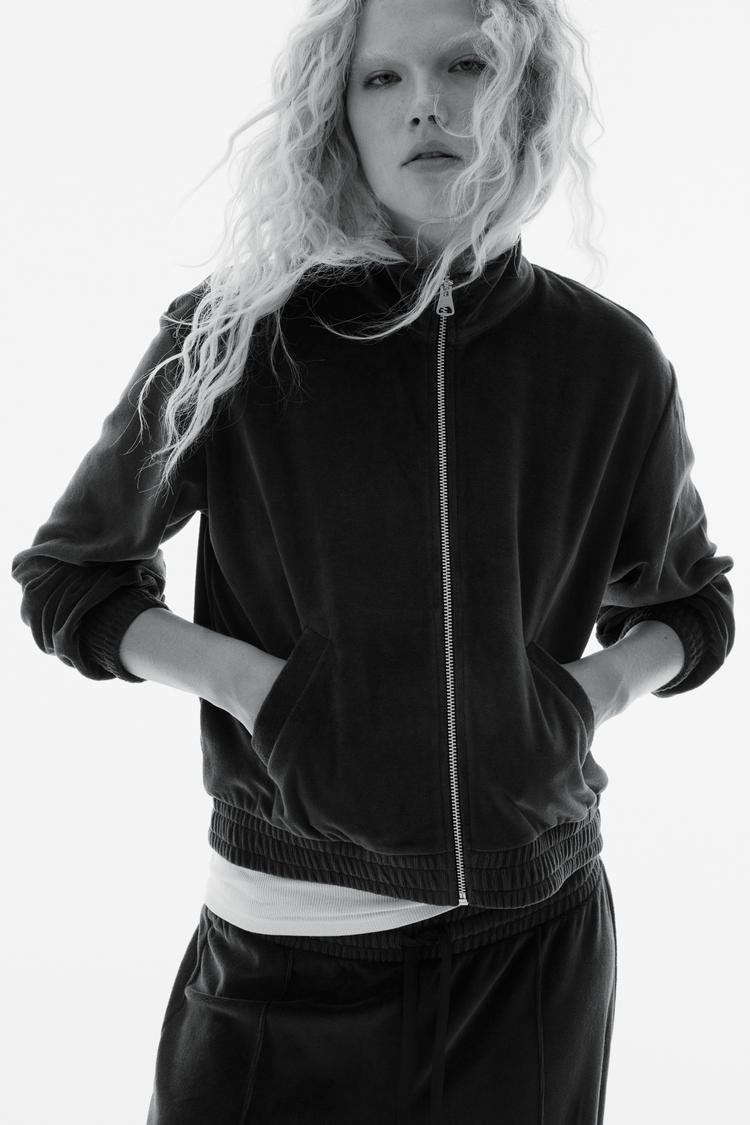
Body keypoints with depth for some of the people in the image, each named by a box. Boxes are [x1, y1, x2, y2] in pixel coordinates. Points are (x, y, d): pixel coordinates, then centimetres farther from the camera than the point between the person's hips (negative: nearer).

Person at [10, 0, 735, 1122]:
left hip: (540, 933, 2)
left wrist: (594, 688, -6)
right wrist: (250, 680, -11)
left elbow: (690, 604, 13)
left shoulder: (610, 360, -3)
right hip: (289, 938, -2)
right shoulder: (232, 343, -9)